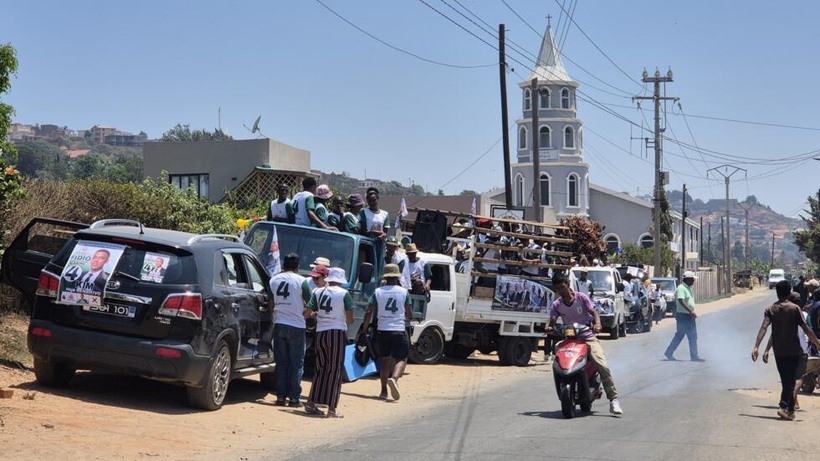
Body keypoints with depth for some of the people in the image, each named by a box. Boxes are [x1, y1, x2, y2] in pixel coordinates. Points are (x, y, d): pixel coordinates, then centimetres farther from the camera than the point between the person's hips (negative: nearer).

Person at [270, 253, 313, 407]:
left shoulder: (274, 280, 6)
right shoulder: (301, 281, -6)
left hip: (279, 324, 3)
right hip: (296, 326, -3)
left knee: (281, 362, 10)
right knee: (296, 363, 4)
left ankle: (281, 397, 9)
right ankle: (294, 398, 3)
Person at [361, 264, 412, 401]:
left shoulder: (378, 292, 2)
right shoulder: (404, 292, 0)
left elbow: (369, 312, -2)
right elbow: (409, 314, 5)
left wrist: (364, 329, 7)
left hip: (382, 330, 2)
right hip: (399, 330, -2)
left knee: (384, 359, 14)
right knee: (401, 359, 3)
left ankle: (384, 391, 14)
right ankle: (394, 378, -26)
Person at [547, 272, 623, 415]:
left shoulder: (581, 297, -2)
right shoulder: (556, 304, 5)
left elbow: (594, 312, -11)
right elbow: (553, 320, -4)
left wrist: (597, 324, -33)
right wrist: (550, 328, -28)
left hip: (588, 337, -3)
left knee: (602, 365, -21)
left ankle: (613, 399, -17)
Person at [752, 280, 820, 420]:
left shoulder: (770, 309, 1)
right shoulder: (794, 308, -6)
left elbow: (763, 328, -11)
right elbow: (806, 329, -8)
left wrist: (756, 347, -16)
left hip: (779, 351, 3)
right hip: (793, 350, -3)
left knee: (785, 380, 14)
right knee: (790, 380, 0)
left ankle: (790, 410, 21)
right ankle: (784, 407, -17)